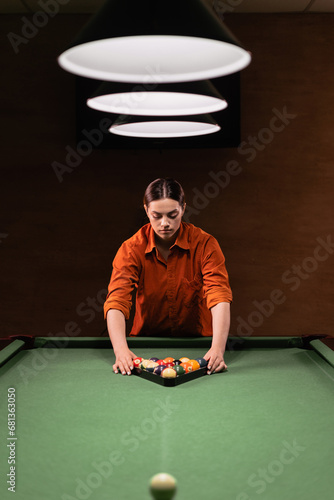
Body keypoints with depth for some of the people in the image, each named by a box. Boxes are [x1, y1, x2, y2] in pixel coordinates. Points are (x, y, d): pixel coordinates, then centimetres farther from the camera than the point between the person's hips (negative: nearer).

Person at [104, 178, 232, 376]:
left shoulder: (205, 244, -15)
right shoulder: (132, 249, -13)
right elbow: (117, 300, -23)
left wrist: (218, 348, -42)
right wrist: (121, 350, -41)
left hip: (197, 337, 0)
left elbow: (219, 296, -25)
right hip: (147, 339, 1)